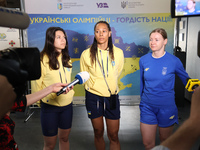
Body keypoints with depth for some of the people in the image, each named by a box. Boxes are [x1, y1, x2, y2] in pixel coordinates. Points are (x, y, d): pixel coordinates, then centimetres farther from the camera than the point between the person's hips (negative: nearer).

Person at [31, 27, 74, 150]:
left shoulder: (66, 58, 6)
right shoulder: (42, 59, -14)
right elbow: (36, 85, -10)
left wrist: (70, 92, 9)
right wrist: (44, 99, -10)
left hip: (67, 104, 5)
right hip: (50, 107, -5)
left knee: (64, 138, 19)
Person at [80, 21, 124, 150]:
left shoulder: (118, 53, -4)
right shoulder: (87, 54, -7)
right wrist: (95, 86, 10)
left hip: (112, 97, 1)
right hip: (93, 97, 0)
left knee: (114, 135, 7)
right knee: (98, 133, 16)